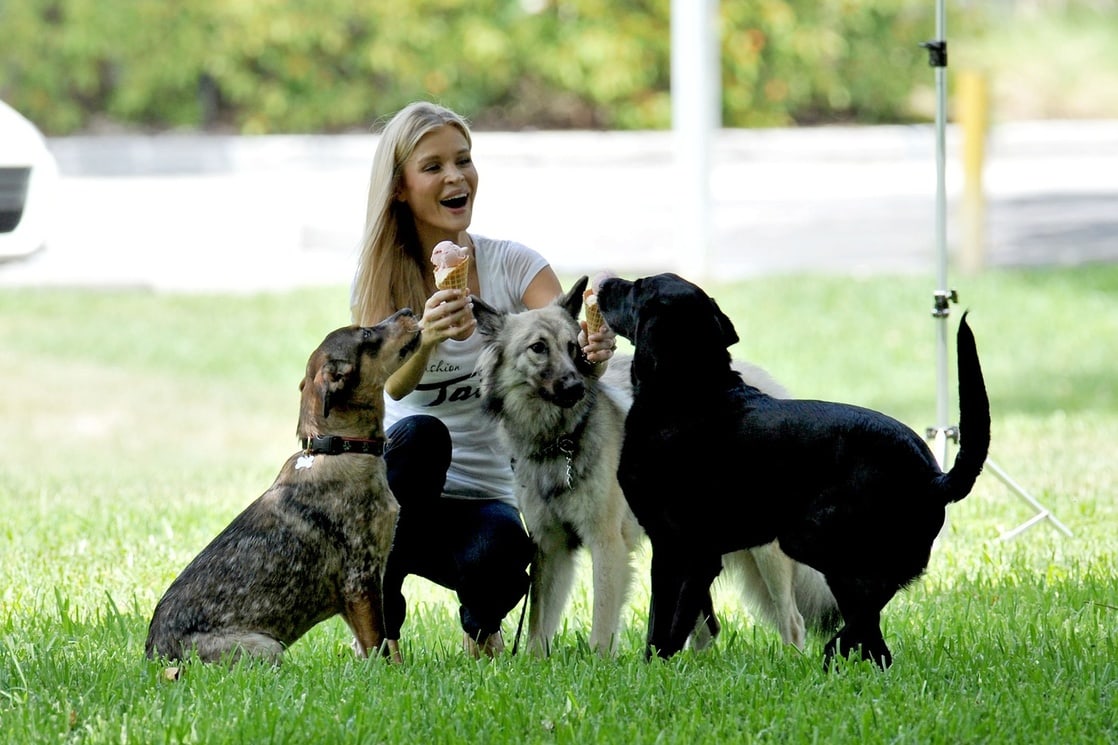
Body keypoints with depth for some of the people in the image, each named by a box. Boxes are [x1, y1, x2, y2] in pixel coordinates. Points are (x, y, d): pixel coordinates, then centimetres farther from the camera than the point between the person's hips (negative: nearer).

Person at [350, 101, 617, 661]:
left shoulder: (515, 267, -1)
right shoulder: (378, 279, -2)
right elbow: (394, 385, -21)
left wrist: (592, 353, -42)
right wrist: (425, 338, -44)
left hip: (492, 496, 0)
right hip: (401, 496, 0)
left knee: (495, 553, -35)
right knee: (421, 431, -33)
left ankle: (482, 623, 4)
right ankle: (378, 623, -17)